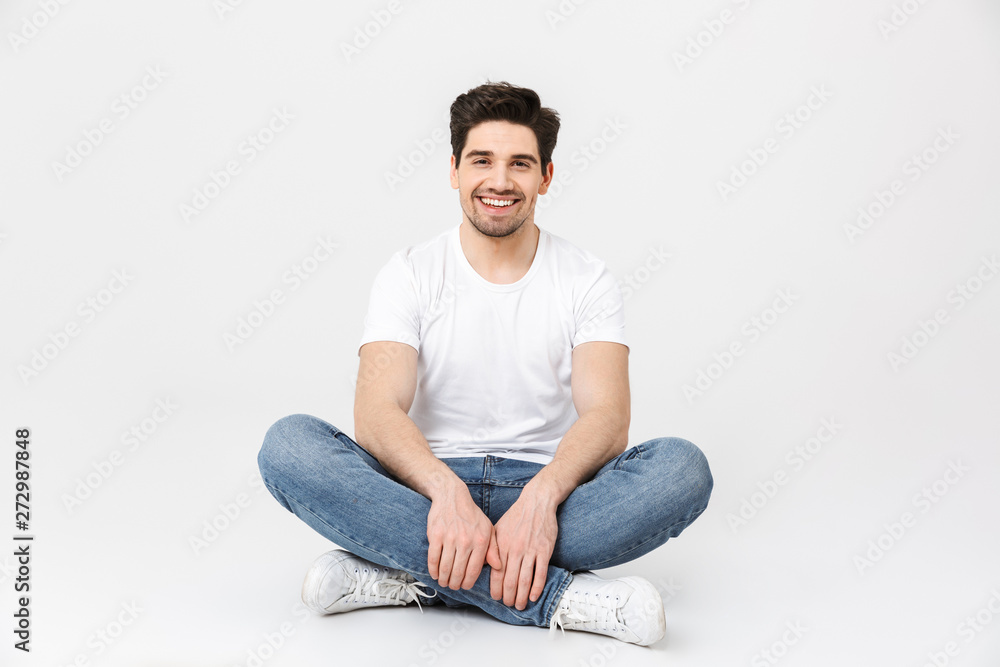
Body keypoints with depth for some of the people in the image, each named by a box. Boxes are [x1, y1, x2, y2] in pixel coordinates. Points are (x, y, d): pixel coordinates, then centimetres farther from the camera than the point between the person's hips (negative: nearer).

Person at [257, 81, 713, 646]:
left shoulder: (588, 281, 2)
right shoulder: (409, 275, 1)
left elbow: (608, 415, -12)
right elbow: (376, 412, -14)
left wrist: (541, 495, -33)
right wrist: (446, 491, -35)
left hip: (549, 491, 1)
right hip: (428, 487, 0)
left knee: (683, 467, -27)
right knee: (289, 445, -27)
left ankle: (405, 575, -28)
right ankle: (559, 597, -32)